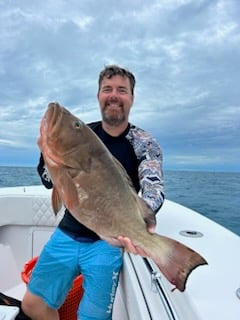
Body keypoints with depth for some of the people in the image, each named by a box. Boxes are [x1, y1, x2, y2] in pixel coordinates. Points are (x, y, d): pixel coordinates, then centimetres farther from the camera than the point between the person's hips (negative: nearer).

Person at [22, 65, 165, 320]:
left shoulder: (144, 143, -8)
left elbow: (154, 187, -24)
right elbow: (49, 181, 1)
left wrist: (145, 215, -46)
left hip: (108, 241, -3)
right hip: (67, 234, 4)